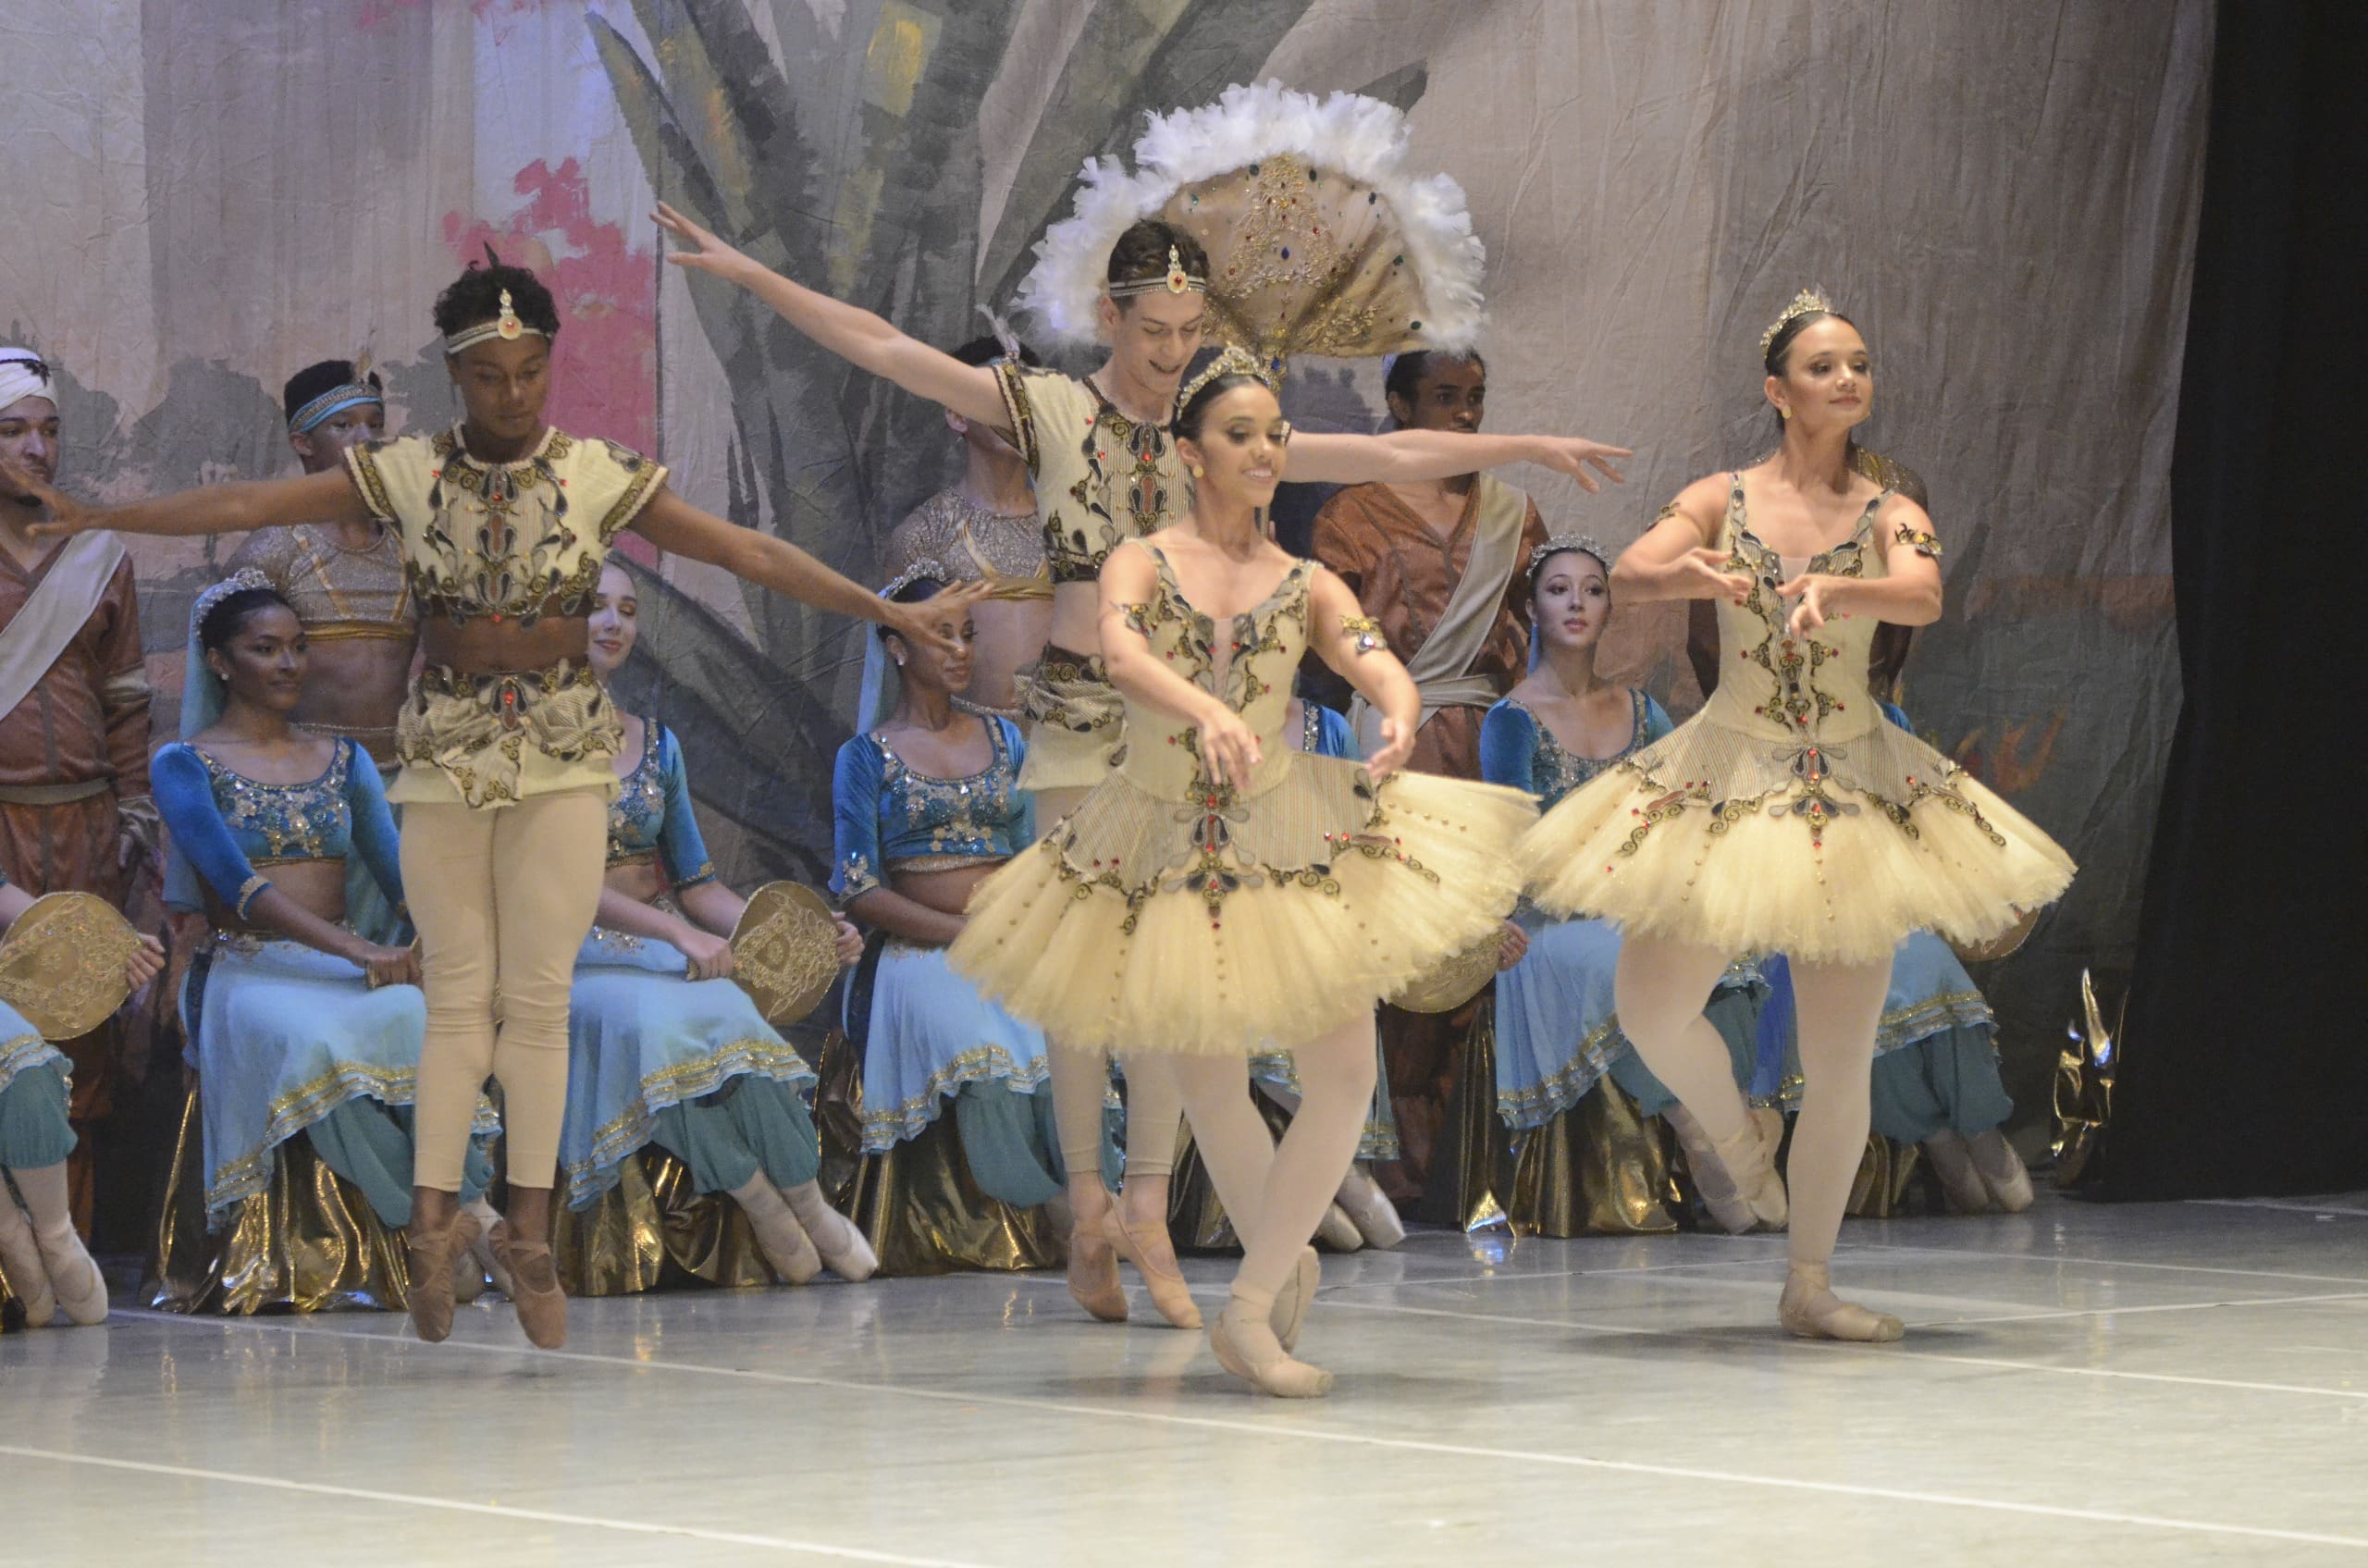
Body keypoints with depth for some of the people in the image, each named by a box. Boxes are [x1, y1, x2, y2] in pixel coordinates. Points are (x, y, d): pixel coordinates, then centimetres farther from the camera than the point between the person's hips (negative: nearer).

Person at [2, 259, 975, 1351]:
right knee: (457, 990, 2)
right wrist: (93, 517, -8)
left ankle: (528, 1231, 4)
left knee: (538, 995, 0)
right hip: (444, 753, 1)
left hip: (563, 756, 0)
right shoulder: (410, 473, -3)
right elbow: (245, 506, -4)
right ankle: (433, 1217, 3)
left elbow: (747, 552, -6)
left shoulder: (599, 475, -5)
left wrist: (881, 611, -12)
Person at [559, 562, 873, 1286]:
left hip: (665, 948, 4)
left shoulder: (657, 744, 15)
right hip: (572, 956, -4)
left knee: (727, 1012, -31)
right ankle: (757, 1194, -27)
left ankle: (807, 1199, -22)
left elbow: (696, 883, 16)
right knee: (645, 1020, -38)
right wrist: (676, 932, -22)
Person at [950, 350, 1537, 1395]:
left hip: (1293, 841, 2)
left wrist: (1398, 720, -38)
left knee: (1343, 1077, -9)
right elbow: (1123, 654, -24)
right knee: (1213, 1094, 6)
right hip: (1166, 853, -2)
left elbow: (1382, 669, -13)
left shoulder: (1308, 587, 3)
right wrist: (1203, 710, -43)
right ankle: (1284, 1265, 32)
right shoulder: (1141, 563, -3)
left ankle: (1249, 1310, -3)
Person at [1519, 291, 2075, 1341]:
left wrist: (1831, 590, -42)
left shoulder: (1889, 515, 0)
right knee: (1650, 1011, -8)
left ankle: (1809, 1287, 13)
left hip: (1852, 790, 0)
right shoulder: (1722, 500, 0)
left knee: (1842, 1058, 0)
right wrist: (1690, 574, -40)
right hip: (1724, 778, 0)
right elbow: (1627, 574, -17)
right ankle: (1735, 1136, 26)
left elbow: (1921, 596, -22)